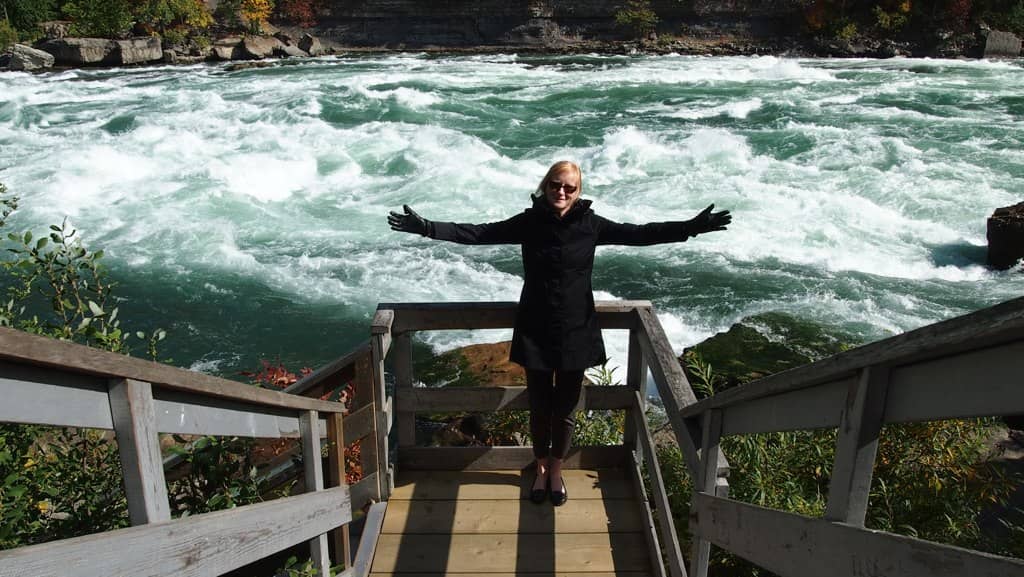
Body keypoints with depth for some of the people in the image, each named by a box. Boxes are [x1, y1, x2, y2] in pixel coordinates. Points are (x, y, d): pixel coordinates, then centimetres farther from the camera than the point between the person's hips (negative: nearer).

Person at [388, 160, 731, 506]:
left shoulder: (590, 225, -6)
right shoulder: (529, 222, -8)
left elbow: (640, 234, -4)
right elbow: (476, 233, -8)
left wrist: (691, 227, -11)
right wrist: (425, 228, -15)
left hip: (576, 332, 1)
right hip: (535, 331, 0)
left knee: (565, 408, 13)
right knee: (539, 407, 13)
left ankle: (556, 470, 37)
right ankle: (541, 468, 37)